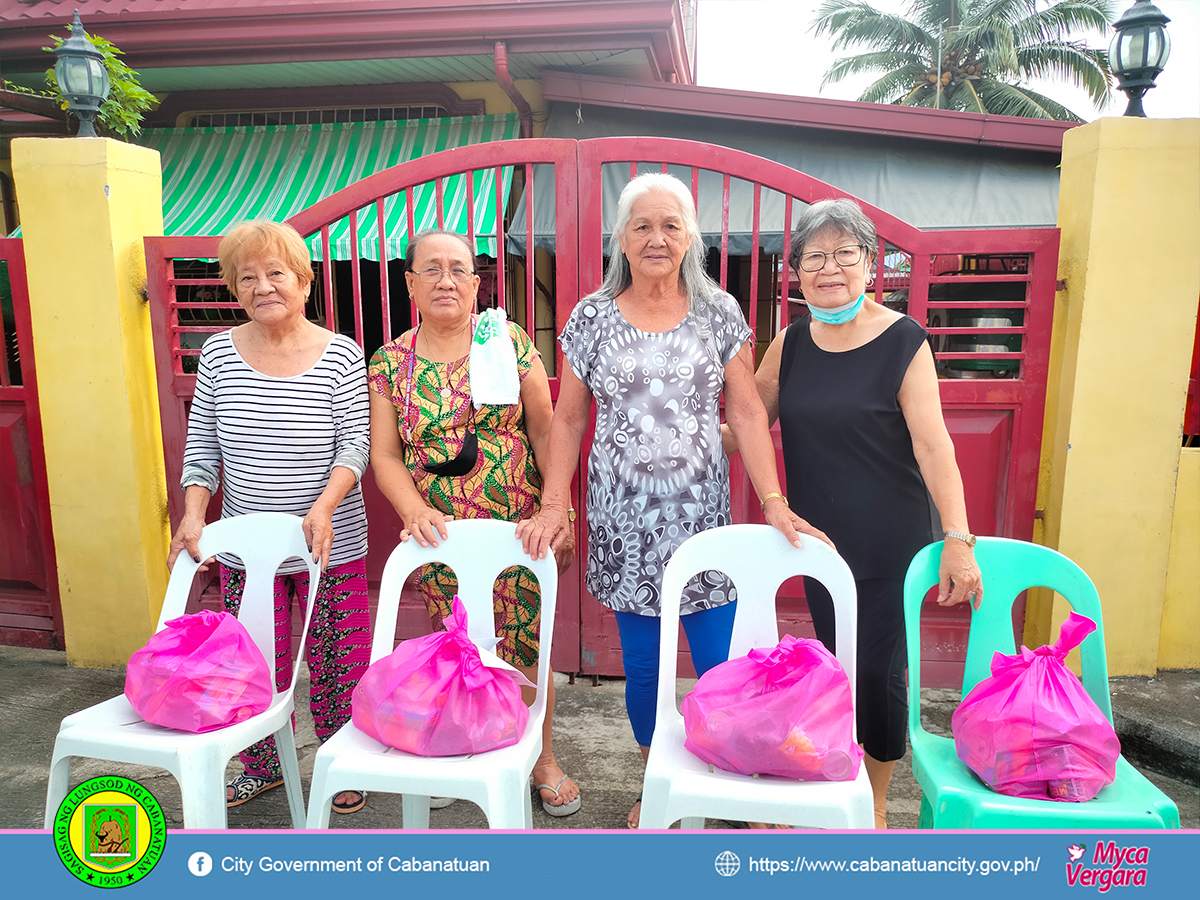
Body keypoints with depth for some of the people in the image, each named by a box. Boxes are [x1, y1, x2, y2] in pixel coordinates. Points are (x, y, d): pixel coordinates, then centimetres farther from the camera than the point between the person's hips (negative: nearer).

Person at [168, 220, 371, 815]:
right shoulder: (219, 352, 3)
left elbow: (356, 443, -9)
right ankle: (262, 767, 36)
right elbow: (201, 444, 6)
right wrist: (193, 515, -6)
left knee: (336, 661, 6)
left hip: (331, 543, -3)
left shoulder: (341, 354, -6)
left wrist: (323, 507, -23)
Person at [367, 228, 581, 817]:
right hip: (439, 534, 1)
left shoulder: (508, 339, -1)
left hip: (518, 526, -1)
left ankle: (542, 757, 28)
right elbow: (384, 454, 1)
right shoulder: (389, 363, 3)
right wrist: (414, 510, -15)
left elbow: (545, 430, -1)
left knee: (525, 646, 6)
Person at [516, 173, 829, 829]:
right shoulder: (593, 317, 3)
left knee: (719, 665, 3)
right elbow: (568, 419, 5)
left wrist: (773, 501, -11)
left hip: (701, 515, 0)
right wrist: (553, 505, -4)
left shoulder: (719, 313, 3)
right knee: (642, 666, 10)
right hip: (624, 522, 1)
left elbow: (747, 412, -1)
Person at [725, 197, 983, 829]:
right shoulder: (791, 343, 3)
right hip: (821, 538, 4)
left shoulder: (903, 342, -10)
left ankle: (877, 802, 26)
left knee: (880, 668, 2)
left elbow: (932, 445, -14)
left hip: (891, 543, -3)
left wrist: (958, 539, -19)